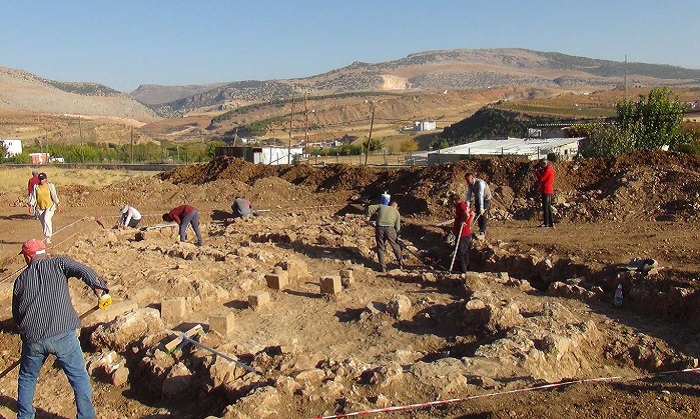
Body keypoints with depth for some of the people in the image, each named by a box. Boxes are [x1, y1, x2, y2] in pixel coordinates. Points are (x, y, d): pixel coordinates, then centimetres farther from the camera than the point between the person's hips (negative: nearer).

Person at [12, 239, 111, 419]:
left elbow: (16, 315, 22)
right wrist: (101, 293, -6)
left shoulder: (21, 279, 16)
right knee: (79, 377, 9)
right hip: (63, 333, -3)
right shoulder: (59, 263, 8)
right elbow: (84, 271, -10)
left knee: (27, 378, 27)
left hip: (32, 338, 3)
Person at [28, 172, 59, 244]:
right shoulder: (36, 187, 2)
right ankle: (47, 238, 23)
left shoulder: (50, 186, -2)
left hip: (49, 206, -3)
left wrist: (57, 205, 6)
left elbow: (54, 196, 3)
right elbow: (33, 196, 4)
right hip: (39, 208, 3)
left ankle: (48, 236, -19)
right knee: (43, 223, 10)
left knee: (46, 220, -25)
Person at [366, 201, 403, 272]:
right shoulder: (397, 212, 18)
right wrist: (396, 236, 25)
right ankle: (401, 264, 24)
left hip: (379, 228, 1)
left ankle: (383, 267, 10)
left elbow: (370, 208, 10)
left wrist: (368, 216, 21)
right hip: (390, 229, -1)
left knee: (380, 248, 11)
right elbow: (397, 227, 13)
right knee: (395, 246, 16)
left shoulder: (381, 206, 21)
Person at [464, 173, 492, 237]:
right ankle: (480, 229, 24)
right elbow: (469, 194, -14)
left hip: (486, 199, -7)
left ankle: (483, 232, 2)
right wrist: (468, 205, -24)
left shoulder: (480, 183, -35)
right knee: (478, 214, 8)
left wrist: (481, 208, -45)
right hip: (478, 199, 7)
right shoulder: (470, 184, -13)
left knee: (482, 215, -9)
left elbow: (481, 195, -41)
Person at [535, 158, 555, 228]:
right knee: (548, 207, 13)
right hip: (549, 191, 10)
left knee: (545, 207, -7)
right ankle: (551, 223, 16)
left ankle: (546, 223, -6)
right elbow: (543, 176, 18)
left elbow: (541, 179, -17)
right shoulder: (549, 169, 15)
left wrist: (536, 171, -8)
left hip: (546, 191, -10)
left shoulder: (547, 170, -15)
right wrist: (539, 170, 6)